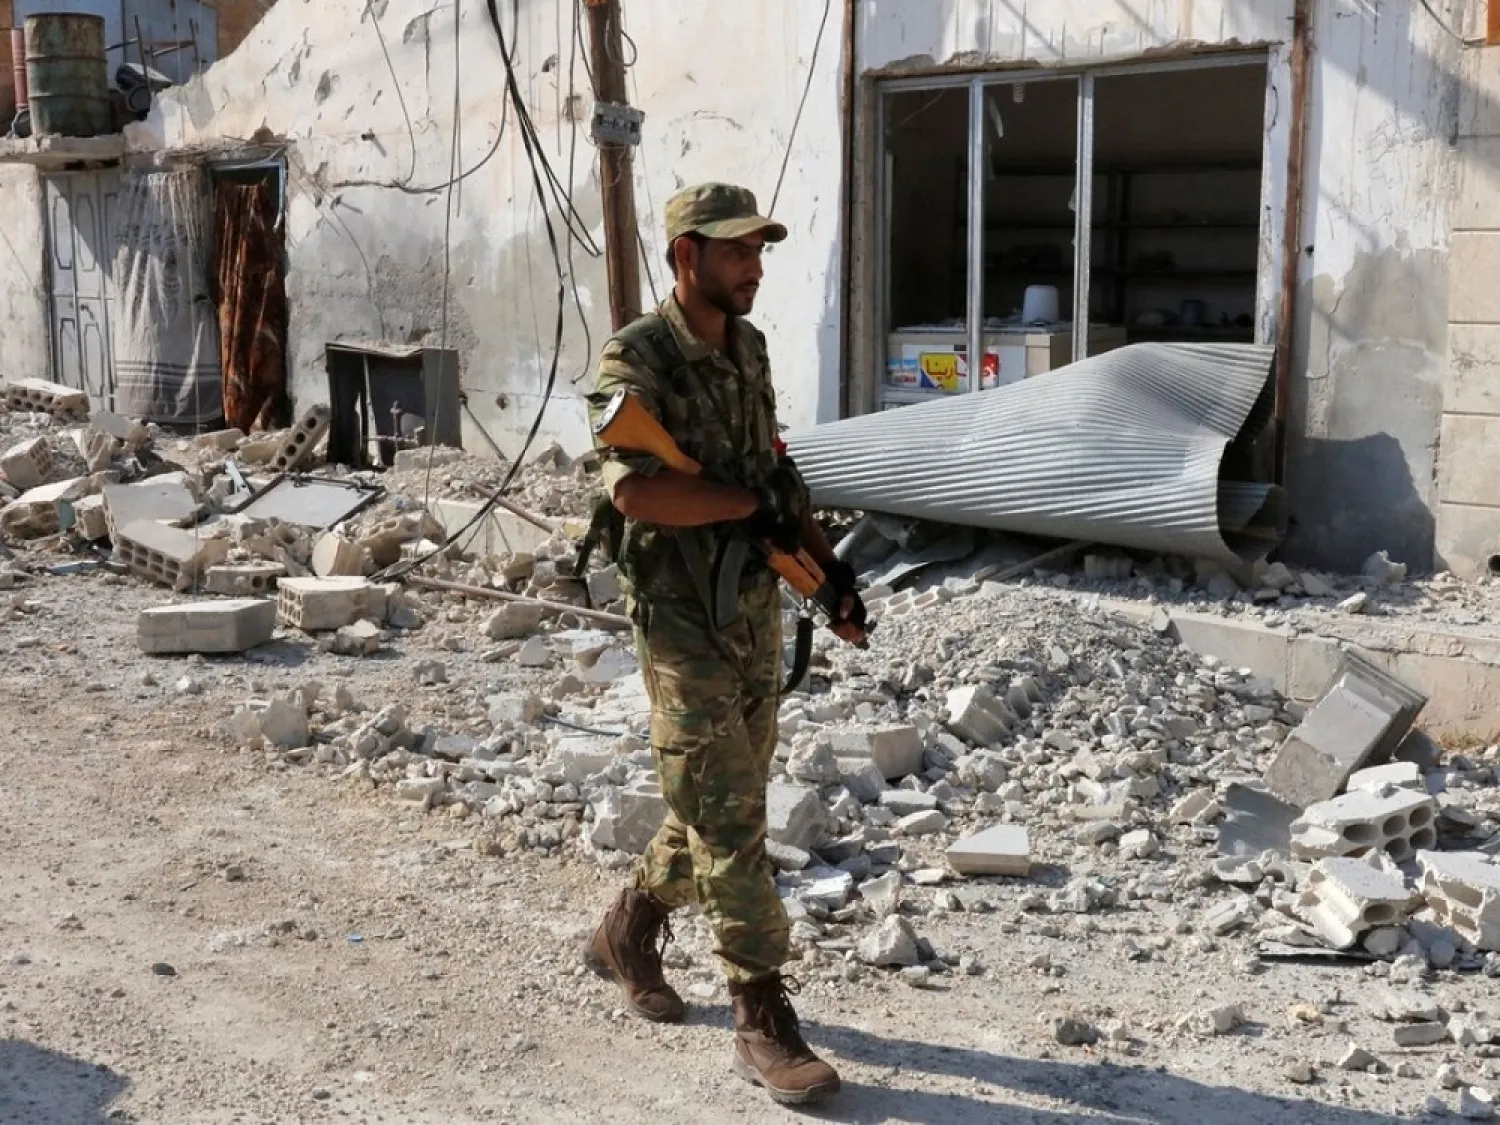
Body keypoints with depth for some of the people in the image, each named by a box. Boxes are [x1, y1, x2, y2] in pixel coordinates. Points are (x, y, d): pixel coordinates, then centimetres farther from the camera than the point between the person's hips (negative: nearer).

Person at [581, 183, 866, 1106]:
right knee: (728, 822, -5)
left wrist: (829, 566, 11)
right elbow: (634, 489, -28)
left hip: (756, 612, 8)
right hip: (683, 621, -8)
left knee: (727, 807, 17)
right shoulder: (636, 359, -15)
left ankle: (628, 936, 39)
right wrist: (751, 503, -18)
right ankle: (766, 1023, 2)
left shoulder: (750, 349, 10)